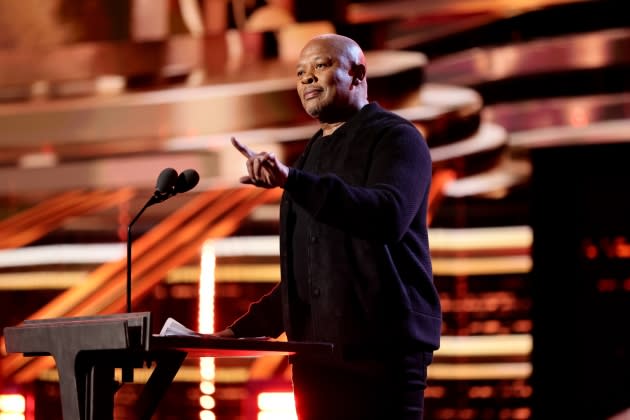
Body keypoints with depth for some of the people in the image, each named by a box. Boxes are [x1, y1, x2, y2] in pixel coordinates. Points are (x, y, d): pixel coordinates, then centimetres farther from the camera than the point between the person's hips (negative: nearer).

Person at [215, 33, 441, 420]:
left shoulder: (395, 138, -3)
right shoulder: (314, 155, 22)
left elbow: (388, 216, -24)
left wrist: (292, 180, -34)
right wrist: (244, 329, 16)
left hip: (380, 350, -7)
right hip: (315, 354, 7)